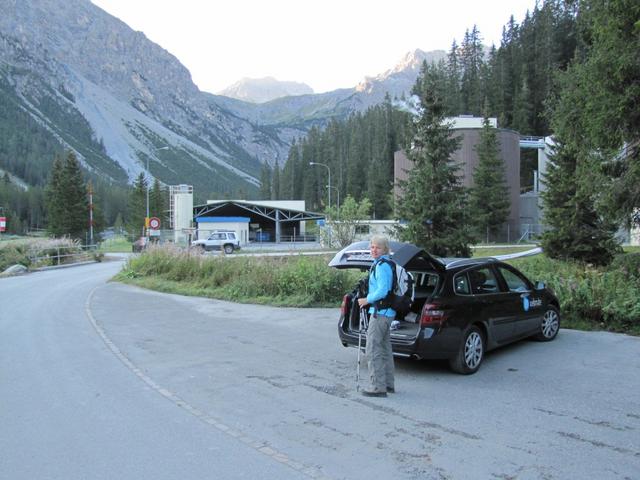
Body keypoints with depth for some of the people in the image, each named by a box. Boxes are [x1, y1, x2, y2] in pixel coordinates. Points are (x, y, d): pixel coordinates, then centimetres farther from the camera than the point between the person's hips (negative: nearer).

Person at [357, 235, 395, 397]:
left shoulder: (382, 266, -17)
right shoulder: (381, 264, 16)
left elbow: (382, 291, -24)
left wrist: (367, 300, -13)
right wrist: (369, 299, 17)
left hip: (380, 312, -11)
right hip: (387, 312, 11)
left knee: (373, 350, -7)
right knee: (385, 349, 17)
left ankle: (378, 387, -5)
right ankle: (388, 384, 26)